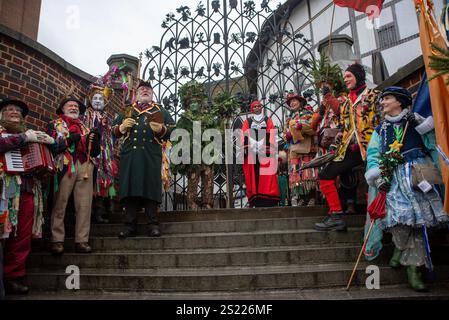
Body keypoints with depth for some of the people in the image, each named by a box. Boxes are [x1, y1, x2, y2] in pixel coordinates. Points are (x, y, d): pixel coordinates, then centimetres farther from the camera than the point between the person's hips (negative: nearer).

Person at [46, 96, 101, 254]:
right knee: (60, 204, -4)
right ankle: (57, 241, 5)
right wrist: (68, 140, -10)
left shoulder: (85, 128, 26)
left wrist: (95, 140, 1)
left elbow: (94, 153, 19)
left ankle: (82, 241, 1)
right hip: (64, 167, -3)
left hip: (85, 167, 3)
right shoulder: (54, 125, 15)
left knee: (85, 205, -3)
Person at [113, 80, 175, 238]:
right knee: (129, 187, -3)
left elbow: (172, 129, 8)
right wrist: (122, 127, 0)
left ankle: (153, 224, -1)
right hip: (129, 154, 2)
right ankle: (130, 225, 3)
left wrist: (161, 129, -12)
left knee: (151, 187, -6)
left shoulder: (161, 111, 19)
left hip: (152, 155, -2)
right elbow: (113, 130, 22)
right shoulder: (127, 111, 25)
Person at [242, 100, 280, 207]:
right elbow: (244, 136, 7)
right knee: (253, 176, -4)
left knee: (267, 176, -8)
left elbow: (271, 136, 6)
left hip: (265, 152, 0)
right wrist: (245, 149, -7)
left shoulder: (268, 120, 17)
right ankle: (255, 201, -3)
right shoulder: (247, 121, 18)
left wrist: (270, 149, -7)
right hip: (252, 152, 1)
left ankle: (268, 200, -8)